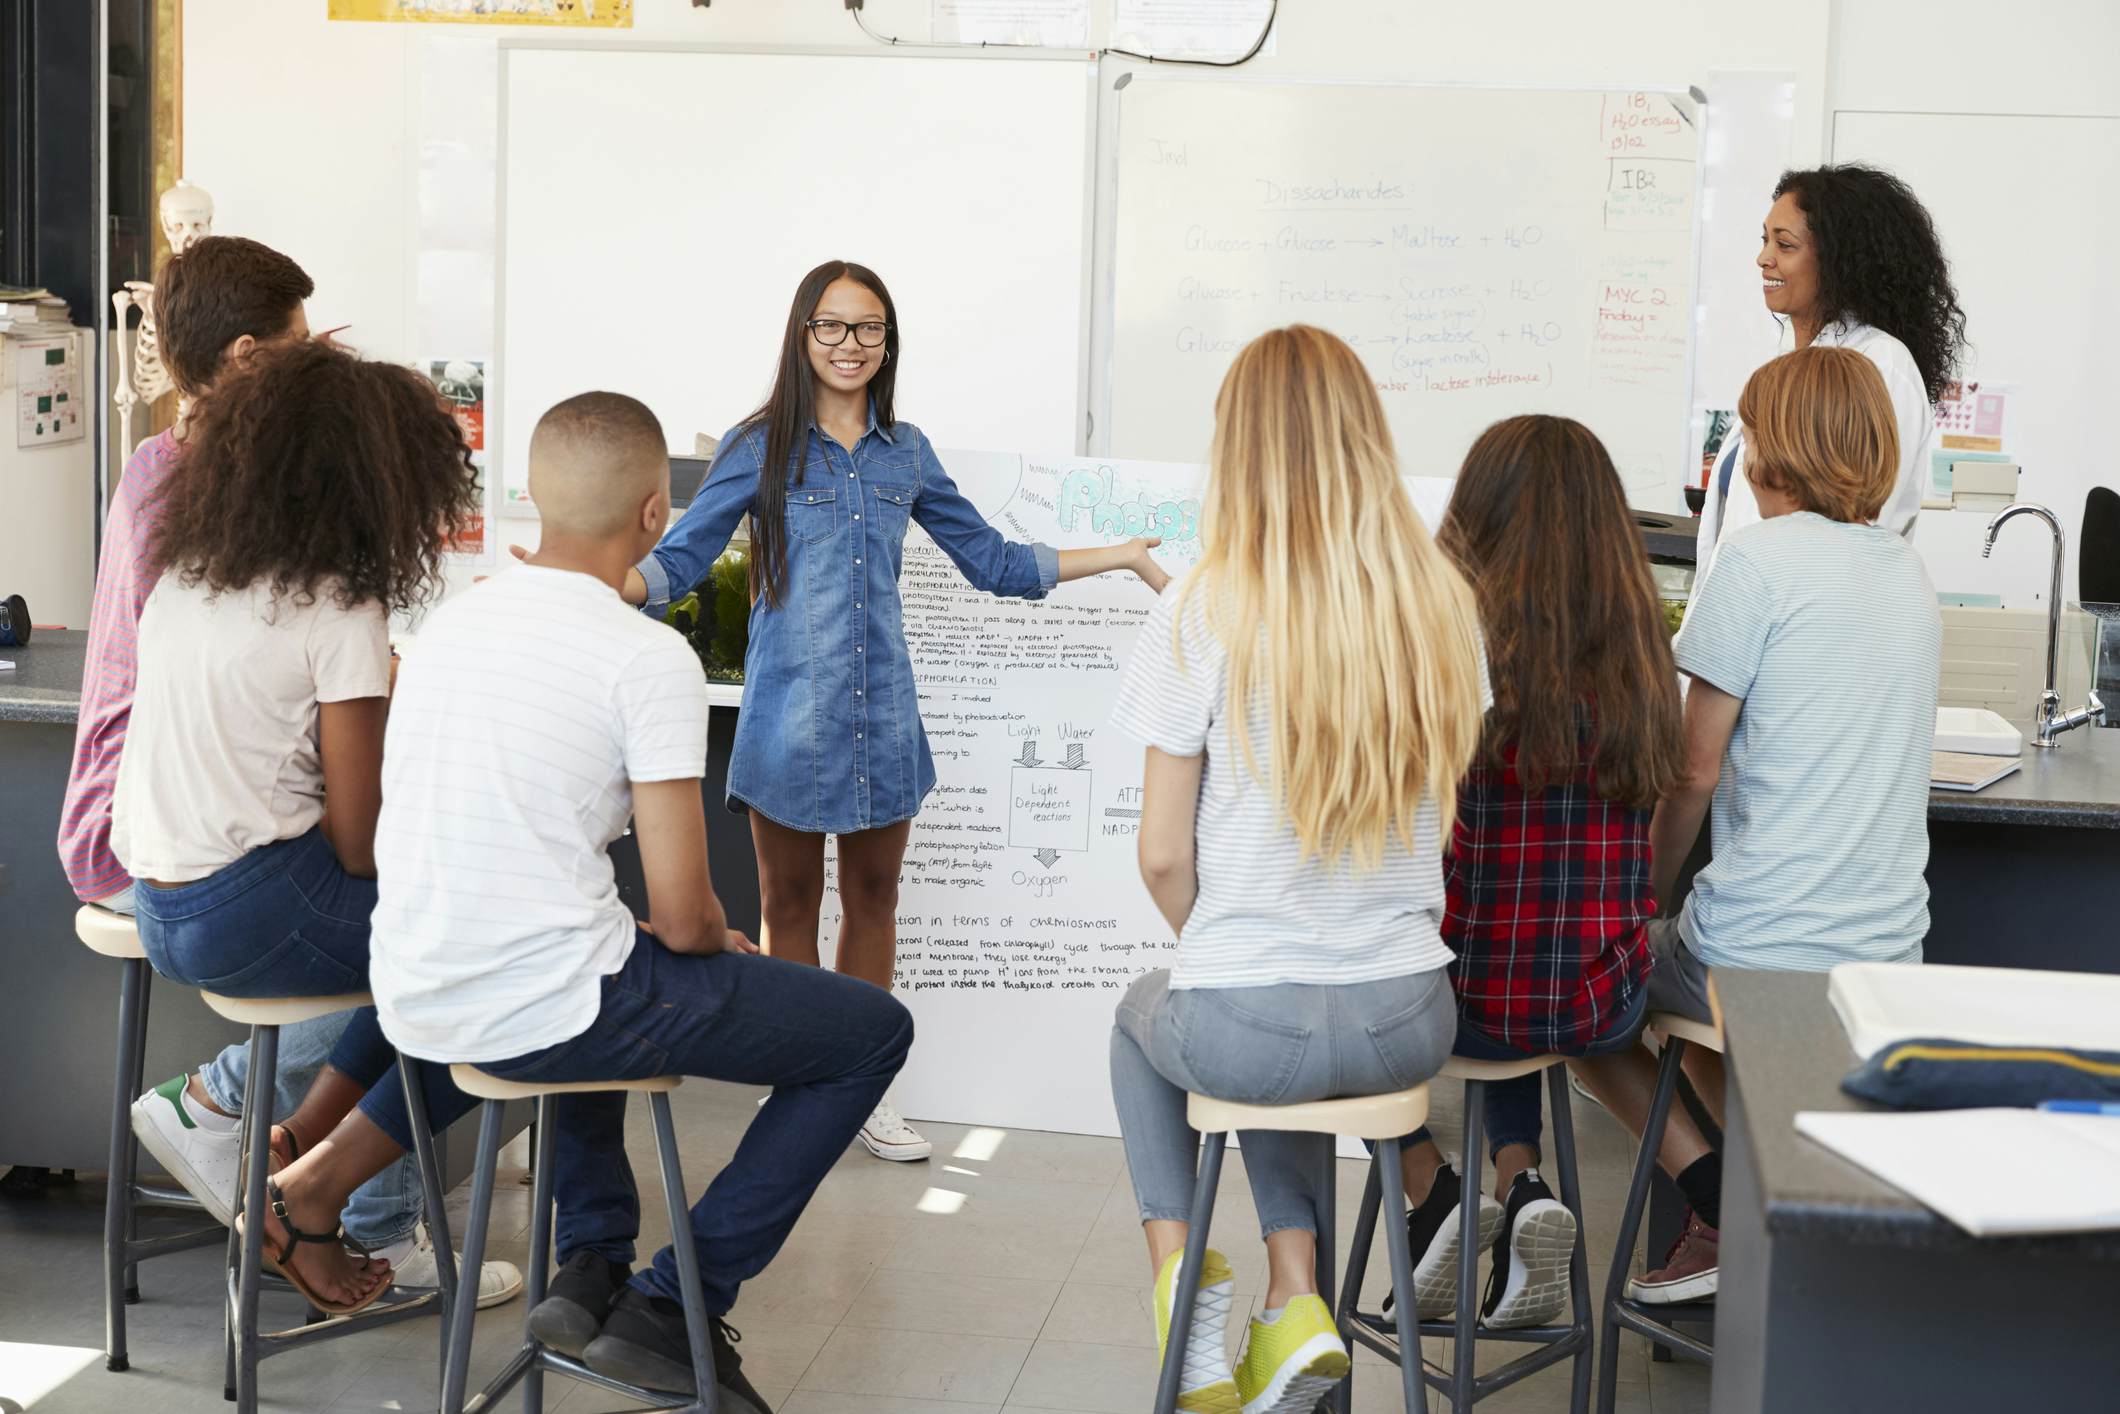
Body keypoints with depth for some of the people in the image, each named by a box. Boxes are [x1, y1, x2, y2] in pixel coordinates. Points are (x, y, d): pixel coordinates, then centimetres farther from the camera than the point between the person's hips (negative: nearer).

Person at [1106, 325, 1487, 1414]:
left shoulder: (1202, 615, -14)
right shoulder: (1445, 608, -3)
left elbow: (1164, 857, -9)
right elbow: (1438, 810, 9)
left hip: (1247, 1029, -3)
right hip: (1408, 1022, 3)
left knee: (1142, 1012, 33)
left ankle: (1179, 1263, 18)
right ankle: (1295, 1299, 23)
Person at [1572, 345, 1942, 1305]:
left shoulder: (1761, 559, -11)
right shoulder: (1907, 570, 11)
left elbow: (1694, 770, -11)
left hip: (1761, 955, -7)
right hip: (1891, 952, 7)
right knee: (1686, 951, 33)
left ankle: (1721, 1199, 4)